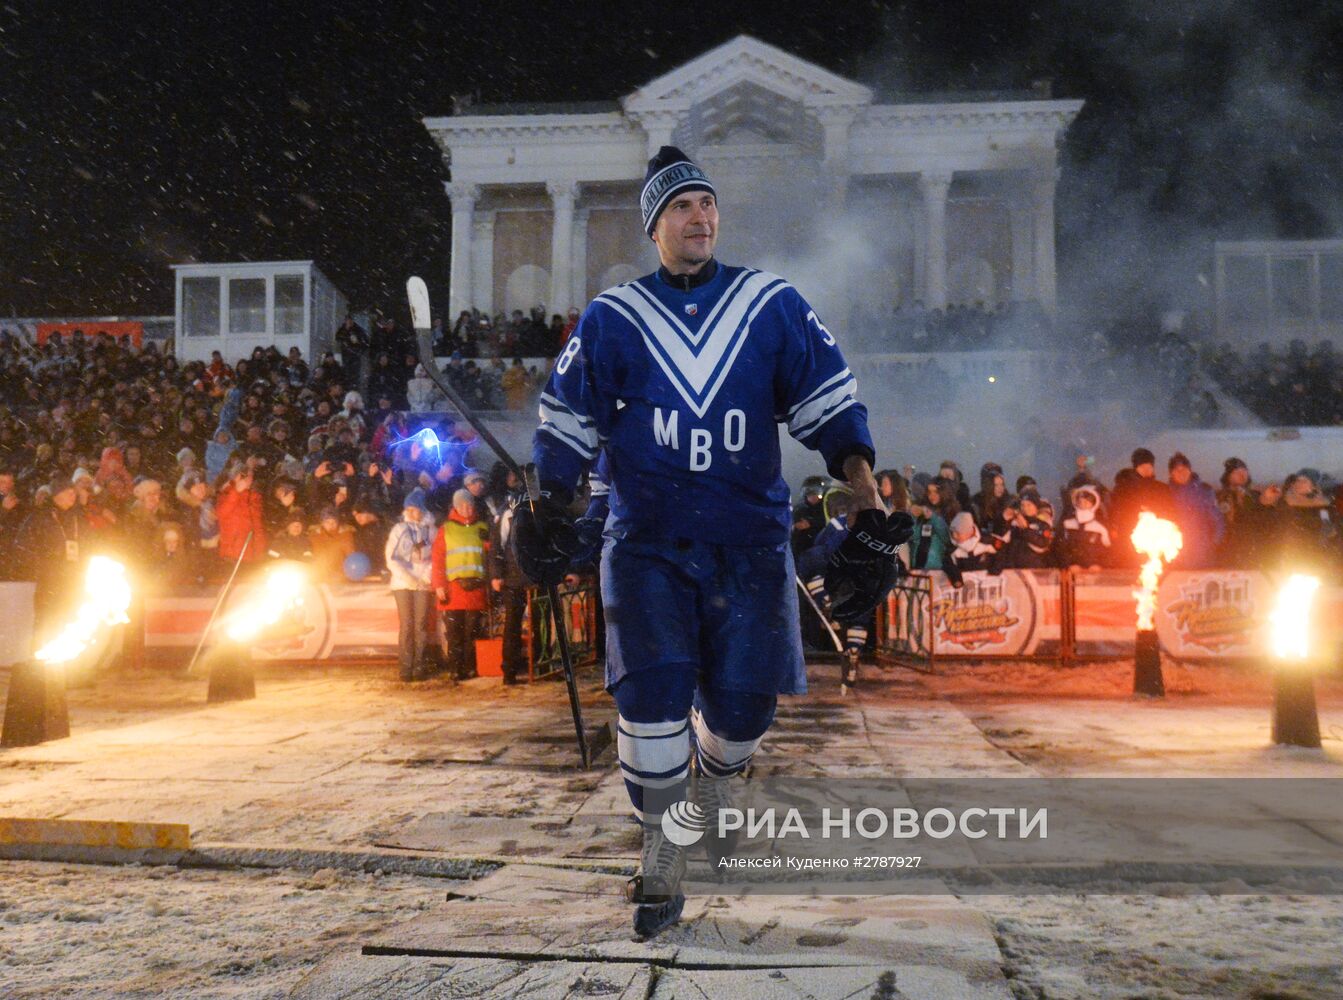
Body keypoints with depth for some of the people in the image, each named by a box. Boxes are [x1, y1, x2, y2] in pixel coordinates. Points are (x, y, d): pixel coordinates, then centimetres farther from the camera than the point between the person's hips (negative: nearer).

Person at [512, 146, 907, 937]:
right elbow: (568, 424, 10)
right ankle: (663, 861, 5)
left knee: (744, 701, 1)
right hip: (647, 537, 0)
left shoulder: (774, 307, 5)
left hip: (750, 538, 1)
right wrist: (549, 514, 5)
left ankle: (714, 777, 39)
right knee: (650, 694, -14)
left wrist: (869, 502, -7)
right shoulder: (611, 319, 4)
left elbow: (831, 403, 3)